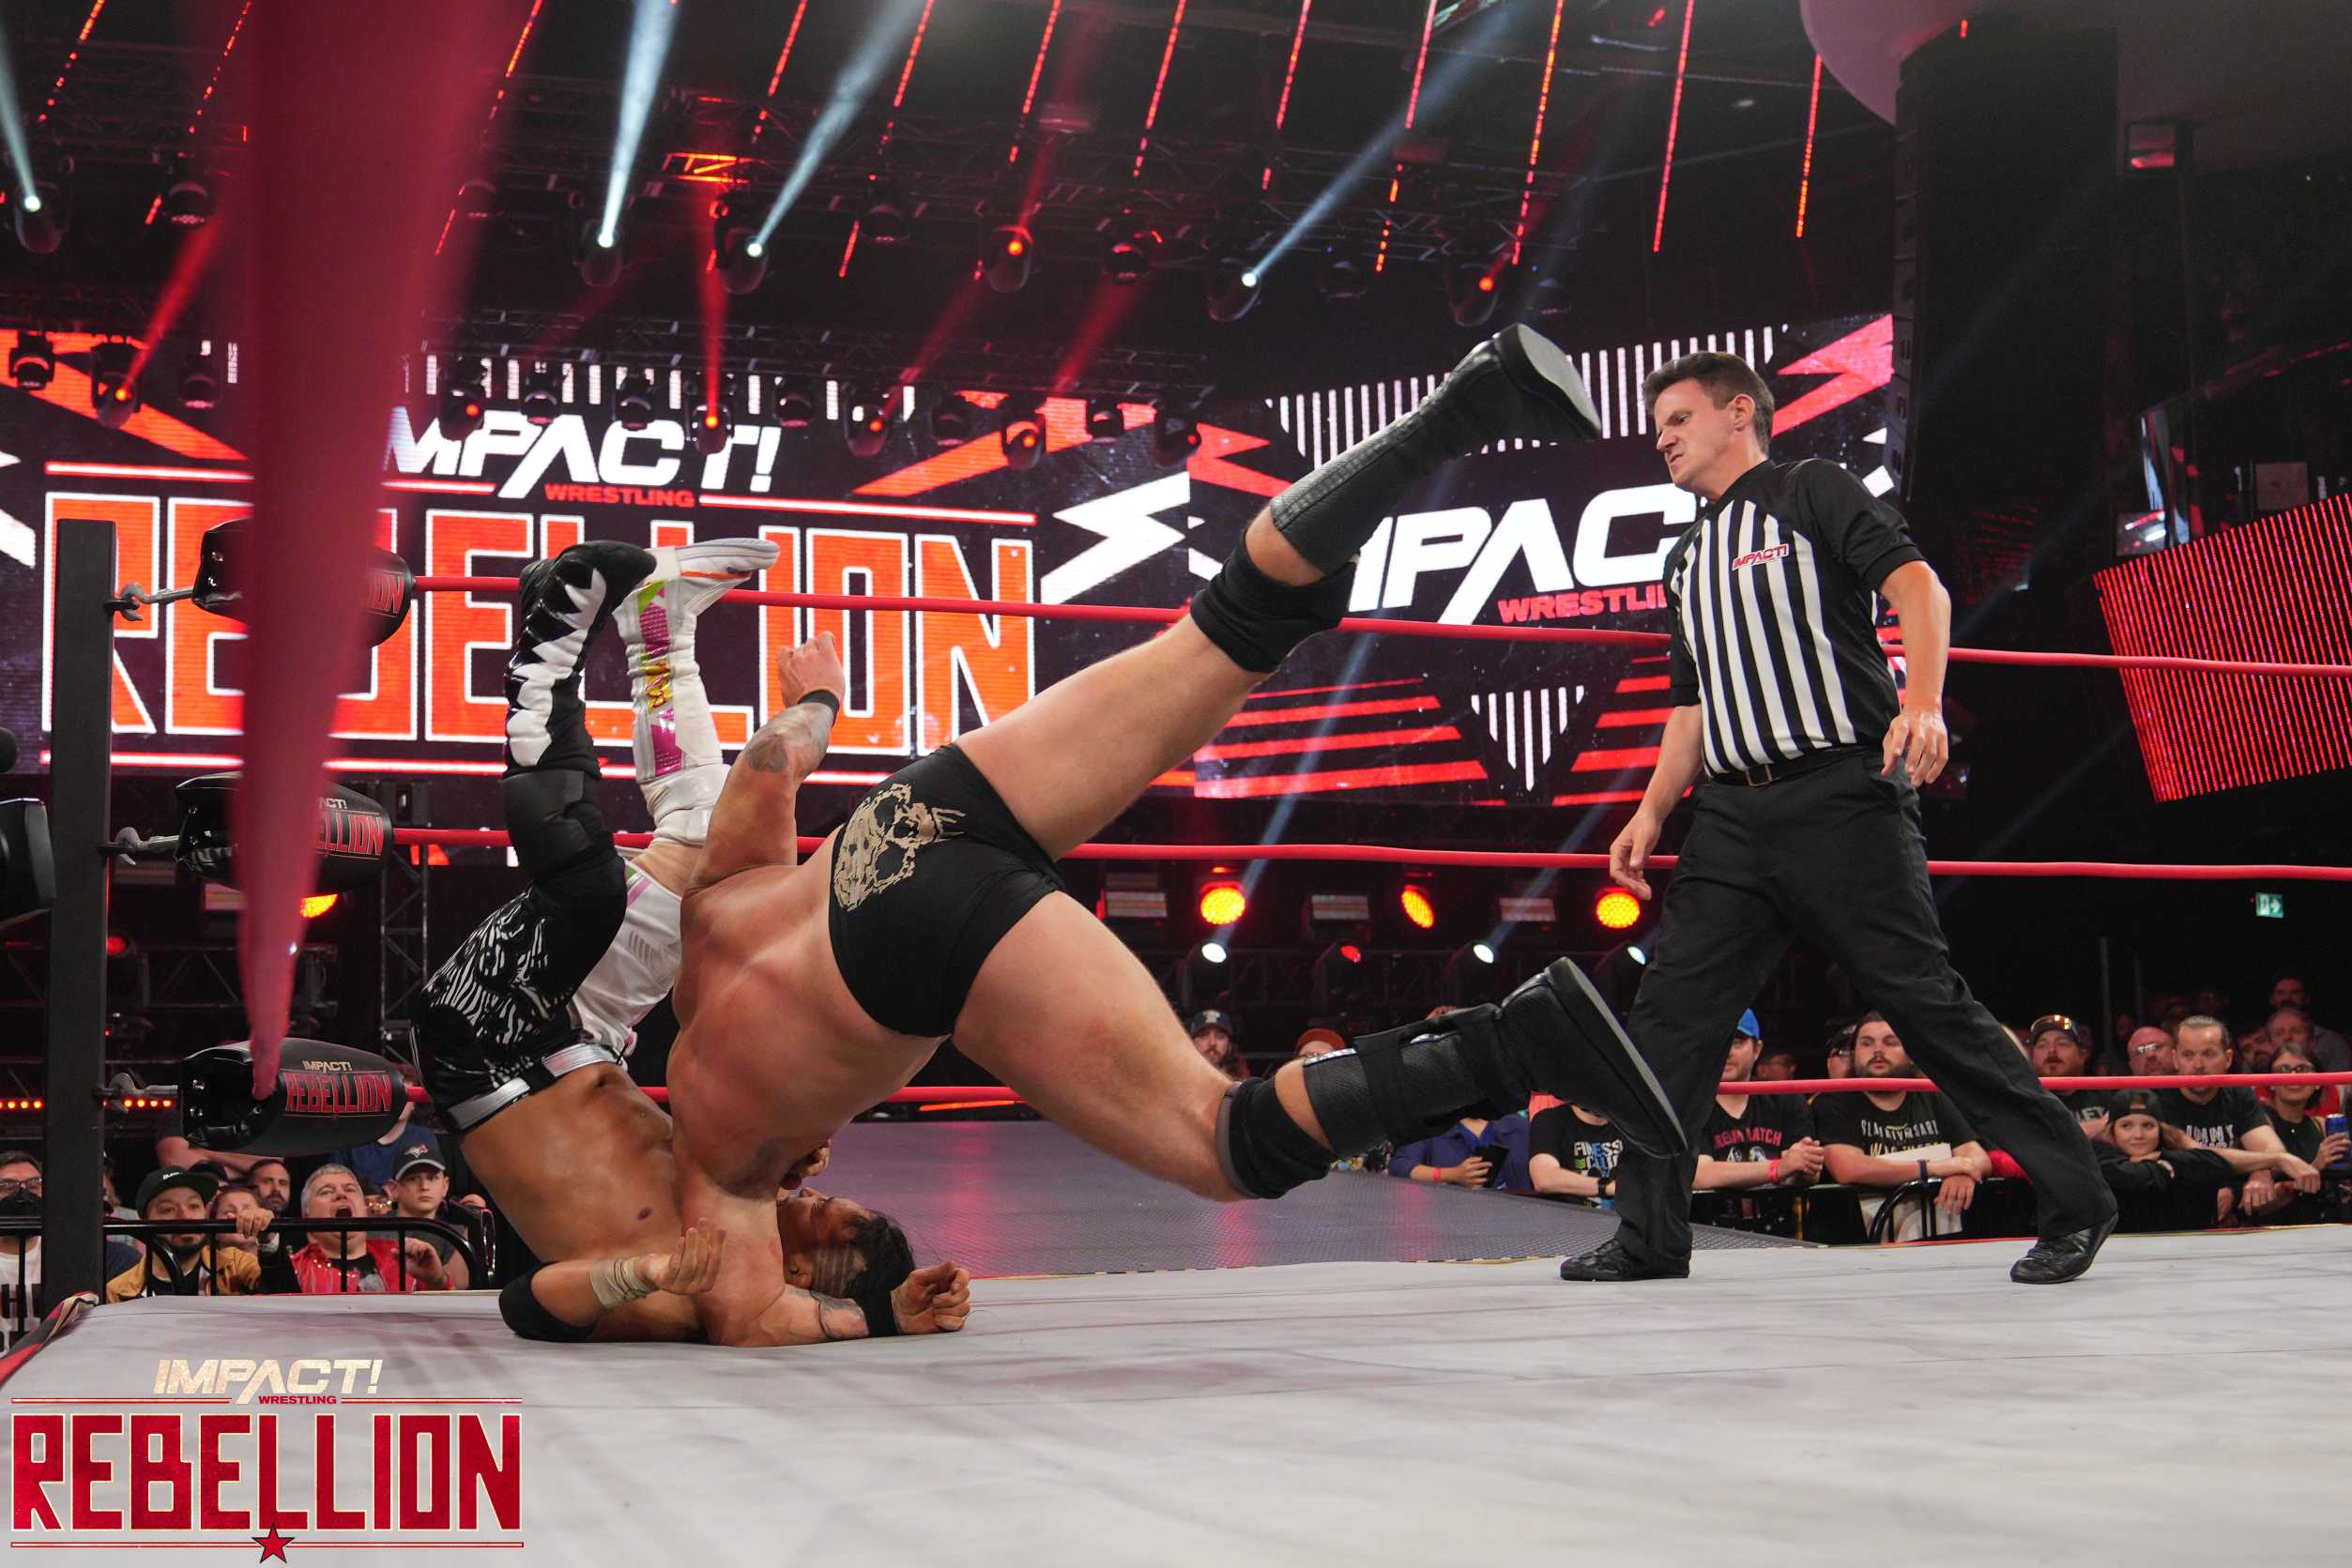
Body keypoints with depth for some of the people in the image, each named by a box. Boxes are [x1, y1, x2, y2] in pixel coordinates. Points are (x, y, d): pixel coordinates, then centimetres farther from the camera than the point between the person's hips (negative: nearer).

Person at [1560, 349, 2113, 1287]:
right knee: (1669, 1007, -1)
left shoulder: (1812, 493, 4)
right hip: (1732, 814, 7)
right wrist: (1652, 813, 13)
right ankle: (1650, 1234, 5)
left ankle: (2075, 1201, 3)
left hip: (1841, 793, -7)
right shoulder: (1687, 561, 25)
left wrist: (1922, 702, -25)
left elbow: (1918, 584, -9)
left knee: (1925, 998, -7)